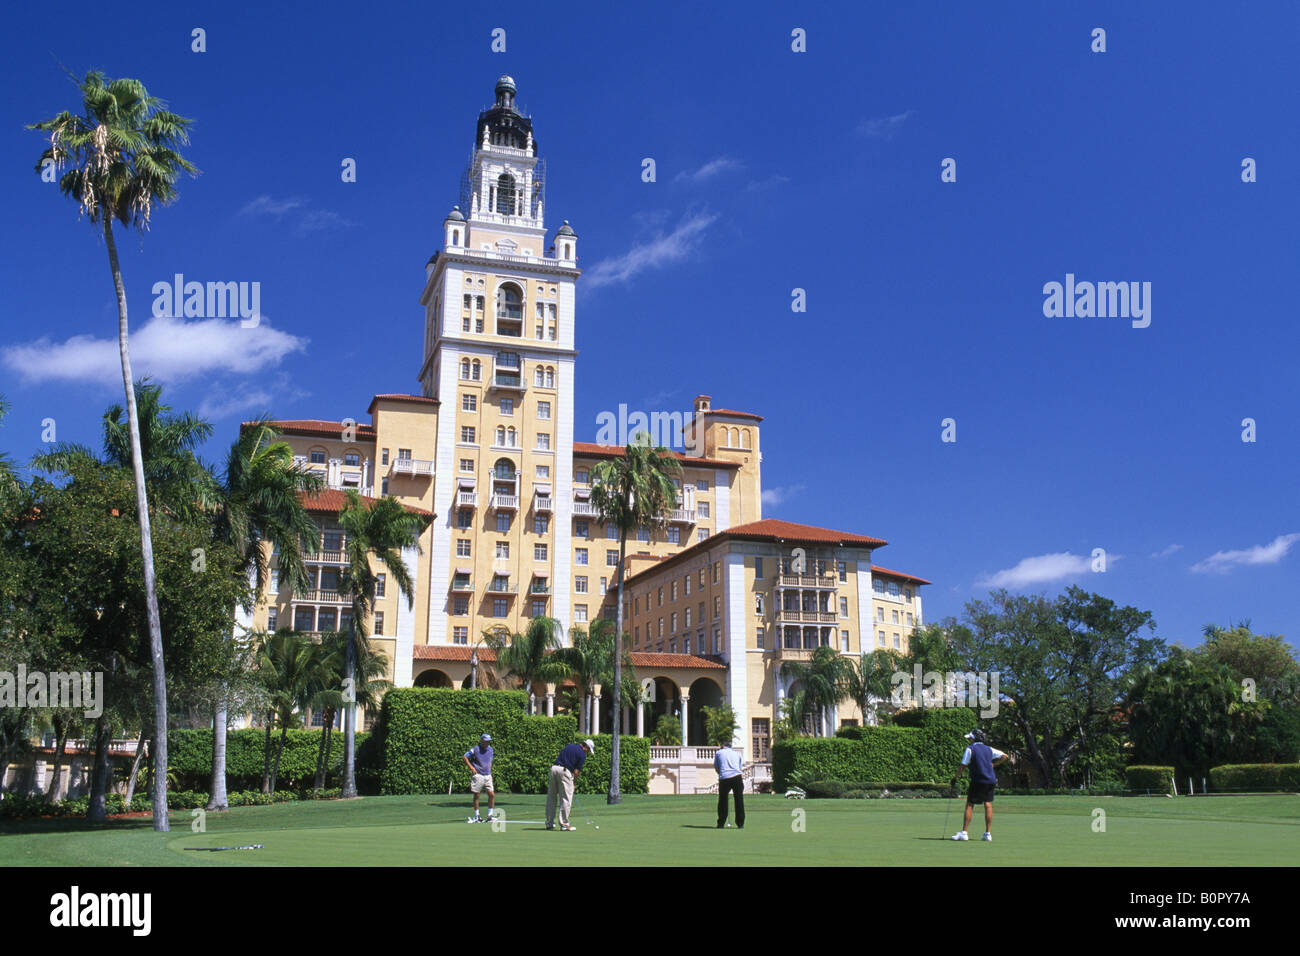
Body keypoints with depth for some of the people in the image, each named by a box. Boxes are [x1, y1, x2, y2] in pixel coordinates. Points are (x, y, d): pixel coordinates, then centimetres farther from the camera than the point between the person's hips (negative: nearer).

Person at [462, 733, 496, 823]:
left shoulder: (490, 749, 10)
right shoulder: (475, 749, -8)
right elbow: (464, 757, -3)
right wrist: (471, 767, -9)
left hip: (487, 776, 5)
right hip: (478, 775, -5)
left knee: (492, 794, -3)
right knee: (476, 796, 2)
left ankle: (490, 815, 8)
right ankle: (476, 816, 13)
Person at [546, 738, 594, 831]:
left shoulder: (569, 746, 22)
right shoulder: (582, 754, 2)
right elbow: (576, 771, -3)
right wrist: (574, 783, 11)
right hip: (565, 771, -7)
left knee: (551, 798, 12)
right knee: (566, 799, 1)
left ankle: (549, 823, 17)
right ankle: (564, 824, 2)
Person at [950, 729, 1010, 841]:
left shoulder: (970, 748, -3)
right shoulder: (989, 749, 13)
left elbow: (963, 765, -5)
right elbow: (1004, 756, 14)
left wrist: (954, 777, 3)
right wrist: (993, 765, 15)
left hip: (977, 781, -5)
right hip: (990, 780, 5)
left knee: (969, 804, -1)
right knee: (988, 805, 6)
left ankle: (964, 832, -4)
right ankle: (988, 834, 5)